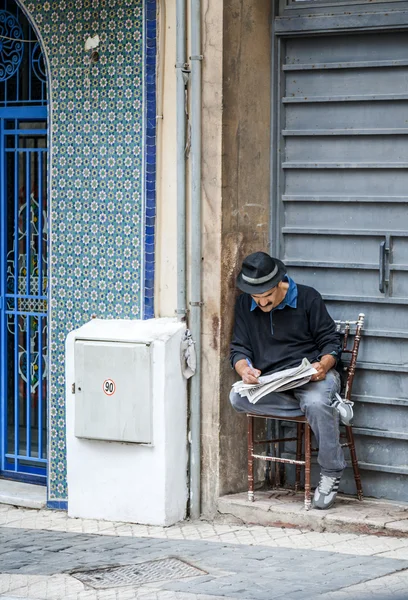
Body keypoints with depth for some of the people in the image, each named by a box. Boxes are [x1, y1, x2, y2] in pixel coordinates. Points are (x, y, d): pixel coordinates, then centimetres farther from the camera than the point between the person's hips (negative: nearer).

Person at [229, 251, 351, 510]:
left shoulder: (308, 297, 1)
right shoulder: (245, 305, 11)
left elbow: (330, 342, 3)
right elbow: (239, 350, 9)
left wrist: (324, 365, -20)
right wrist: (245, 370, -15)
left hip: (311, 375, -4)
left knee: (317, 403, -39)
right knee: (238, 397, -29)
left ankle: (331, 473, -19)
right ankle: (322, 408, -23)